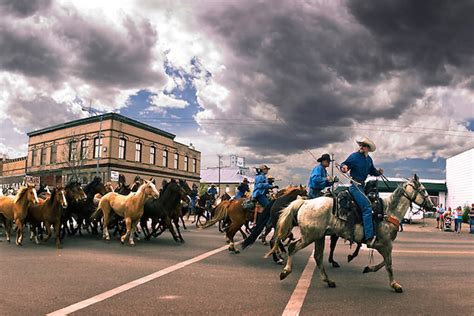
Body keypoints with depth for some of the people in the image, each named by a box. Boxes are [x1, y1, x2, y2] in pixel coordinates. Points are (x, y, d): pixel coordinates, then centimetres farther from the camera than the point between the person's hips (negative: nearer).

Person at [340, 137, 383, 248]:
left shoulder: (369, 159, 14)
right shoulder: (354, 156, -6)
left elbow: (372, 171, 23)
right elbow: (344, 165, -5)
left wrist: (378, 172, 3)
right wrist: (344, 167, -28)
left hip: (362, 185, 9)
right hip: (355, 185, -9)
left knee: (375, 204, 12)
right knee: (367, 206, -20)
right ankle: (369, 238, -24)